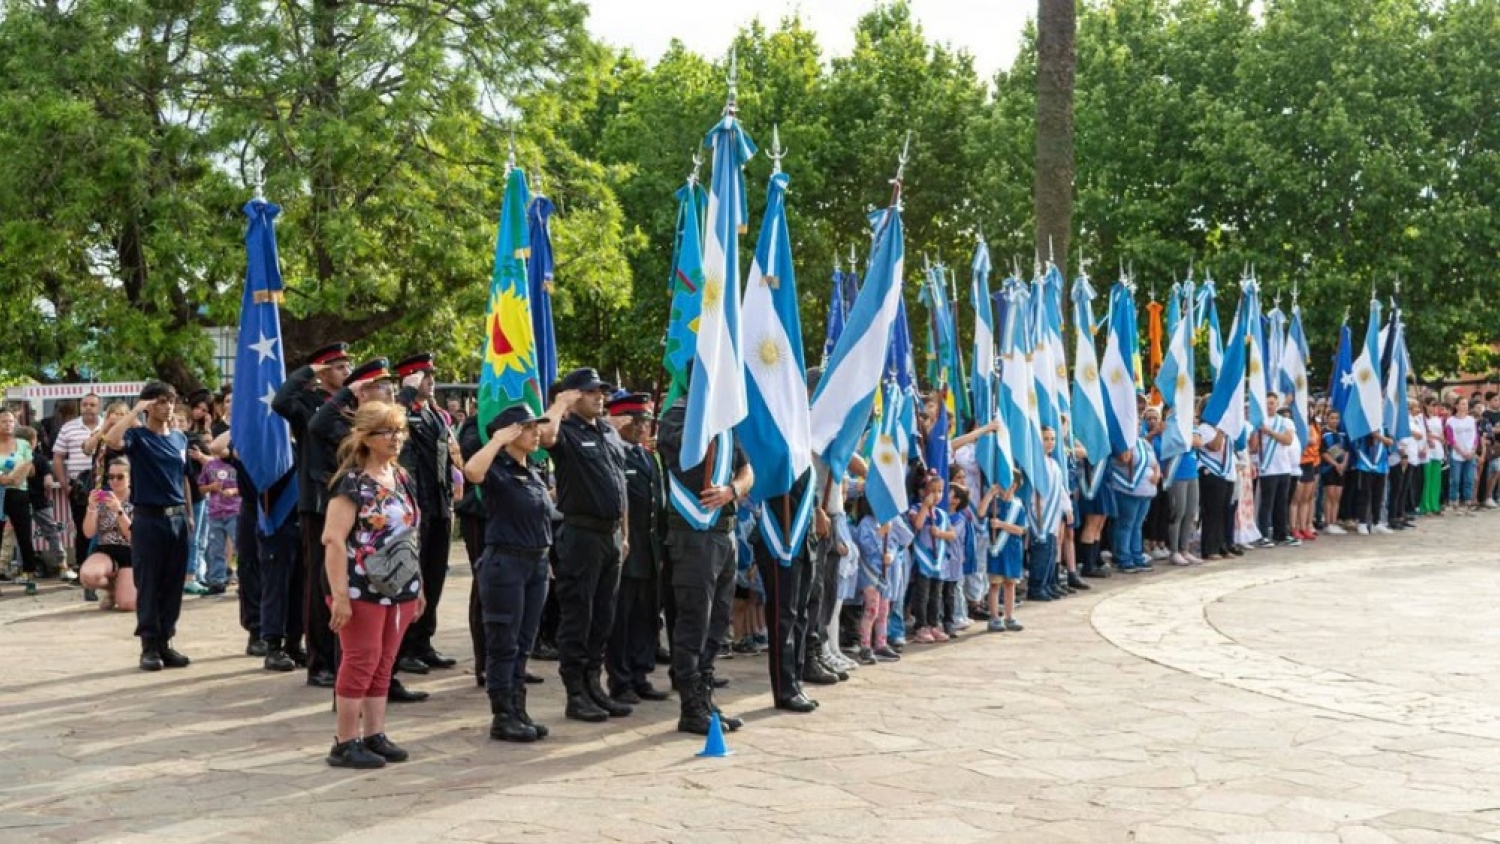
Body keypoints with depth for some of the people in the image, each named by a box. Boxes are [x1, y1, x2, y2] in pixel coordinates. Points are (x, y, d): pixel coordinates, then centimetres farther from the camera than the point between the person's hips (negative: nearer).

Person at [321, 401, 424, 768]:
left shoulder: (401, 476, 11)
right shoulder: (352, 481, -13)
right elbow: (333, 539, -19)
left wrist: (418, 585, 17)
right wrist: (339, 595, -23)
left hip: (398, 588, 7)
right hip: (363, 589, -7)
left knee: (383, 664, 11)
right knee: (360, 663, -2)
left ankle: (374, 736, 19)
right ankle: (345, 744, 6)